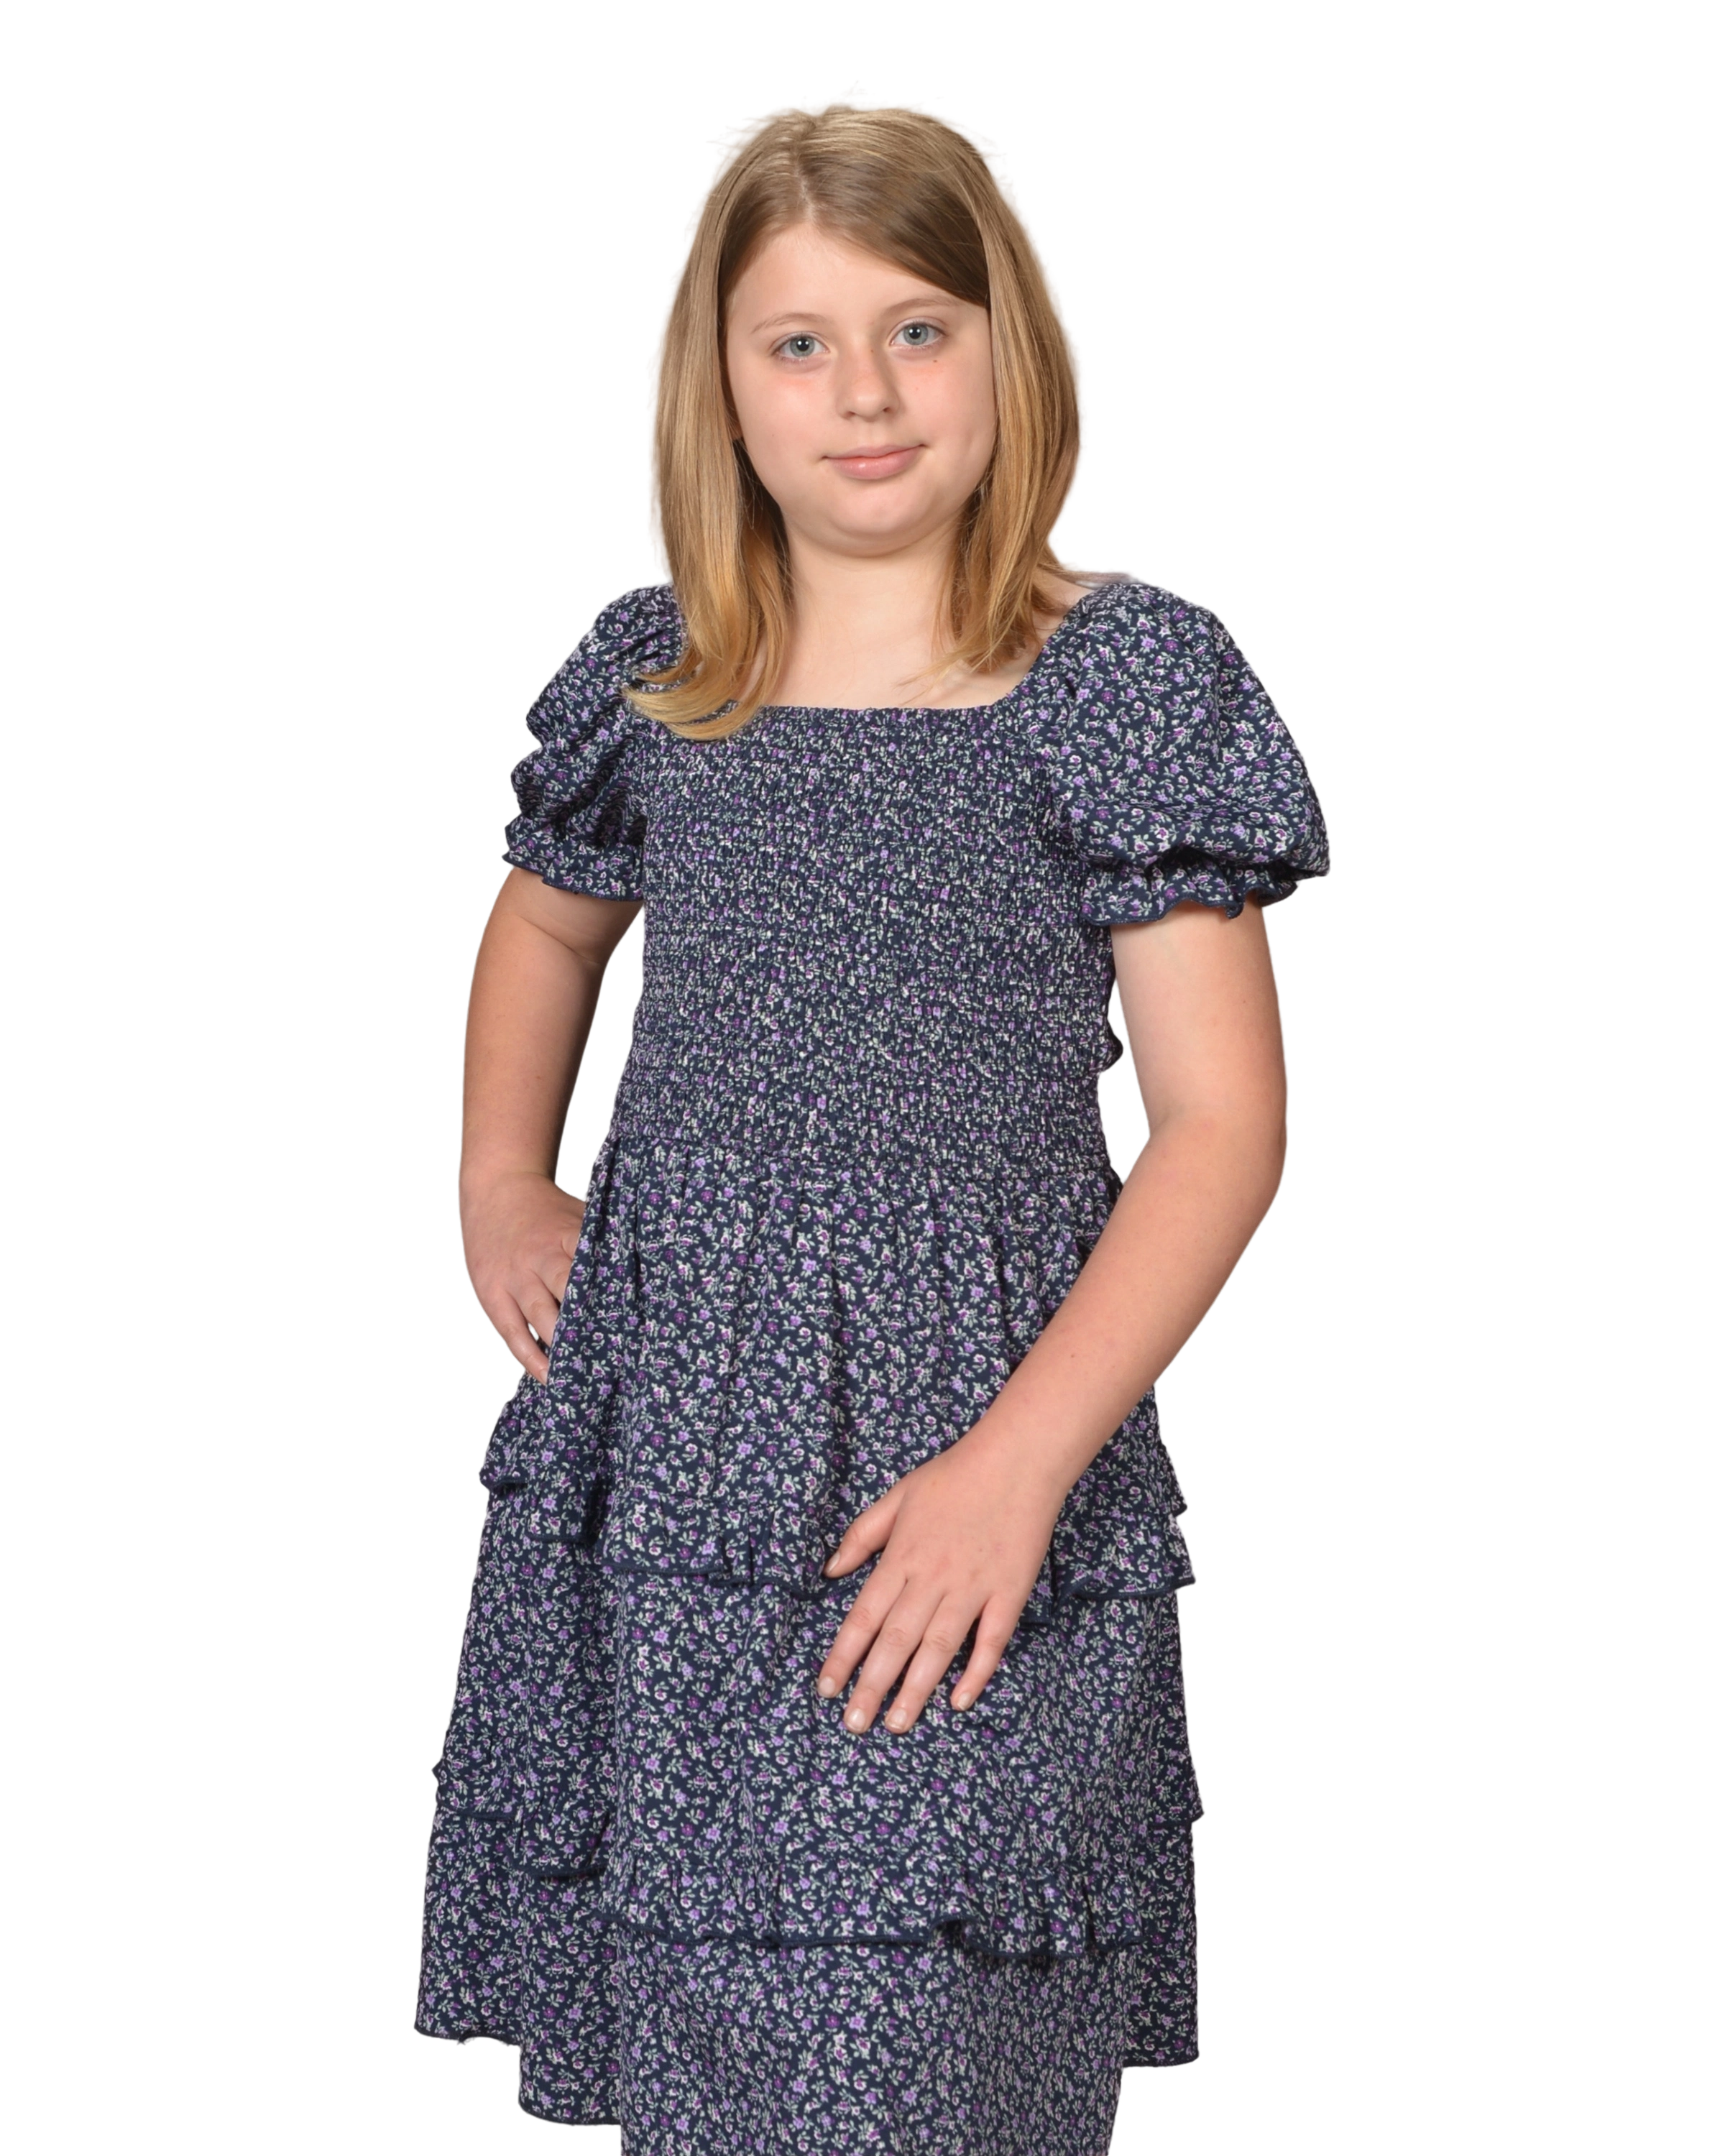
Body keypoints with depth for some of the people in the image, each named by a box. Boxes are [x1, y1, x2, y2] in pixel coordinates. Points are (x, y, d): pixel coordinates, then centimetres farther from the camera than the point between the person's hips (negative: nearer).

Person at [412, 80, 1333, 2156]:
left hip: (963, 1462, -4)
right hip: (663, 1443, 4)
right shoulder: (651, 670, 7)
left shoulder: (1128, 677, -6)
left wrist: (1018, 1462, -17)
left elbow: (1222, 1122, -9)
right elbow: (545, 918, 28)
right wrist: (496, 1180, 13)